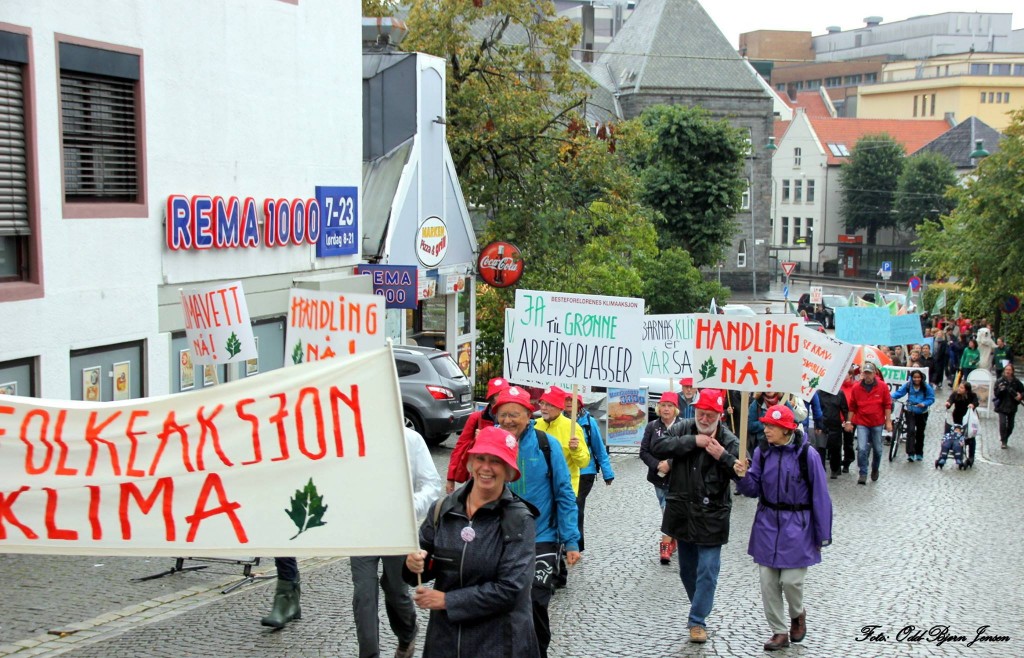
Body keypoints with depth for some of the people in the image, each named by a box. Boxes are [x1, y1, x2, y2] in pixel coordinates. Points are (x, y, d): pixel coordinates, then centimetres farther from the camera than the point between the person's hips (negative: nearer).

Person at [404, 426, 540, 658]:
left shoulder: (519, 520, -12)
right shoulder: (443, 509, -2)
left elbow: (510, 588, -18)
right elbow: (428, 566, 6)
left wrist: (447, 600, -17)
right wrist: (415, 563, -16)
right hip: (444, 636, 3)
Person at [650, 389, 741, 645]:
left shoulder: (729, 441, -8)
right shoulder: (683, 429, -2)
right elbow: (657, 445, -17)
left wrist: (723, 456, -26)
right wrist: (692, 441, -22)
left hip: (711, 516, -3)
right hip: (682, 513, 3)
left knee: (707, 570, -3)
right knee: (687, 569, 17)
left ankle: (697, 620, 7)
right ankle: (701, 607, 37)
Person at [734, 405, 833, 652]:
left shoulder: (807, 455, -12)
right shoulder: (762, 453, 0)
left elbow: (819, 496, -7)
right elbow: (754, 490, 4)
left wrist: (822, 536, -4)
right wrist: (744, 476, -19)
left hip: (796, 527, -4)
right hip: (767, 525, 4)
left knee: (791, 580, -6)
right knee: (768, 582, 5)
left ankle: (797, 614, 28)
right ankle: (779, 631, 21)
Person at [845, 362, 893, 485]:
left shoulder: (882, 386, -4)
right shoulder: (856, 387, -2)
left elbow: (887, 405, 0)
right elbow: (852, 406, 4)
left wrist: (888, 421, -3)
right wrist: (849, 422, 3)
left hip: (877, 423, 1)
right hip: (862, 423, 0)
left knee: (877, 449, 13)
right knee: (862, 449, -11)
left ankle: (875, 470, 35)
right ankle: (863, 474, -3)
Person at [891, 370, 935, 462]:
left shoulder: (926, 387, -12)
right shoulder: (908, 385, -10)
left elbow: (931, 398, -10)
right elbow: (899, 392, -14)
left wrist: (924, 404, -28)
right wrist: (892, 397, -33)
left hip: (922, 413, 1)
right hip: (910, 412, -1)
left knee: (920, 433, 14)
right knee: (911, 431, -18)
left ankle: (919, 453, 31)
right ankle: (911, 453, -22)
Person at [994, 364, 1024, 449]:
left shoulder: (1016, 382, -2)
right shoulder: (1000, 381, -7)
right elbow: (996, 394, -9)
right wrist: (1000, 389, -29)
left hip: (1012, 407, 3)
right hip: (1002, 406, -3)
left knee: (1010, 425, 9)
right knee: (1003, 424, -13)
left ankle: (1004, 439, 30)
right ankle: (1003, 442, -3)